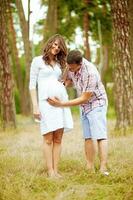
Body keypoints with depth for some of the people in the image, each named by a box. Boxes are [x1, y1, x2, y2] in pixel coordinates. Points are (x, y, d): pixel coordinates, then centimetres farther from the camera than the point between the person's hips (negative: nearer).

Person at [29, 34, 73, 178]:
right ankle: (50, 171, -4)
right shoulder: (38, 61, 3)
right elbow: (32, 85, -2)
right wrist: (35, 106, -8)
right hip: (46, 101, -5)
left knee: (58, 139, 2)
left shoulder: (59, 63, 19)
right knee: (48, 138, -6)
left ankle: (56, 170, 5)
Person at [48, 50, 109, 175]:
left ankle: (103, 169, -21)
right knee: (88, 137, 5)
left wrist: (61, 104, -28)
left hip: (96, 103, -8)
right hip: (84, 106, 8)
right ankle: (90, 168, 5)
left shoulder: (90, 73, -33)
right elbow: (69, 79, 11)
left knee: (100, 135, -15)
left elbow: (84, 99, -28)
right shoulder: (71, 65, -10)